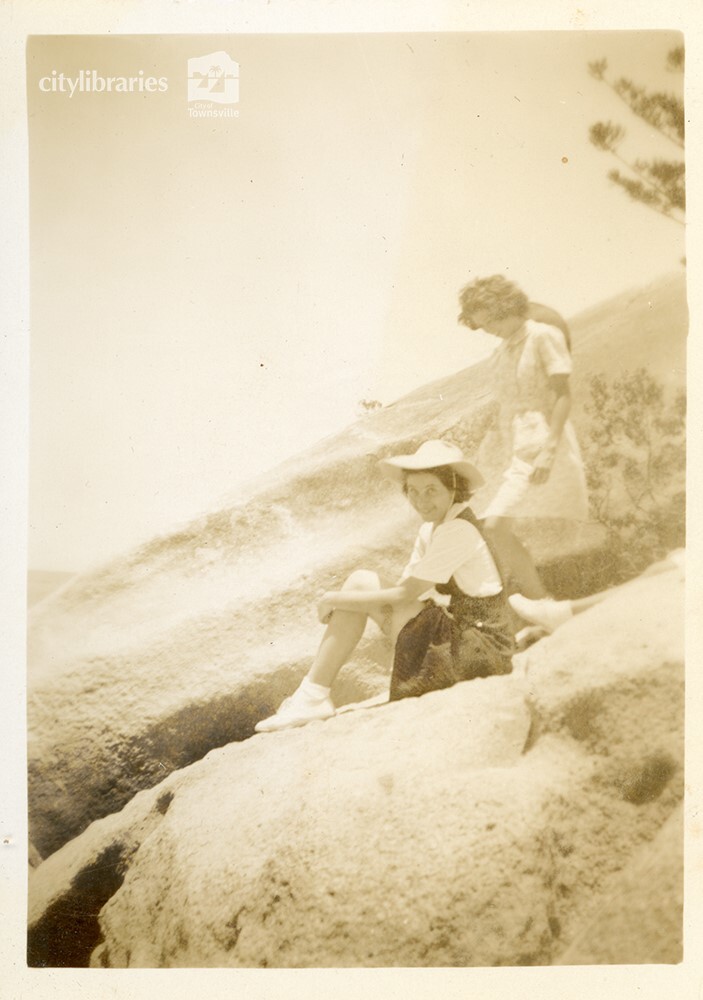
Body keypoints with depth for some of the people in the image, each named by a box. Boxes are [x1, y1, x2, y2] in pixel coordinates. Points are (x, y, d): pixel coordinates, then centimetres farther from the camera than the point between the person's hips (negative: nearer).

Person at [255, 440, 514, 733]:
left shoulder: (458, 531, -19)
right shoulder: (432, 529, 10)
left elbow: (405, 594, -20)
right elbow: (405, 588, 5)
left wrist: (336, 599, -10)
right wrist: (340, 600, -9)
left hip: (482, 650, -9)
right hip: (458, 635, 9)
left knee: (361, 584, -15)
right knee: (361, 581, -1)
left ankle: (314, 696, -6)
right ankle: (311, 696, -4)